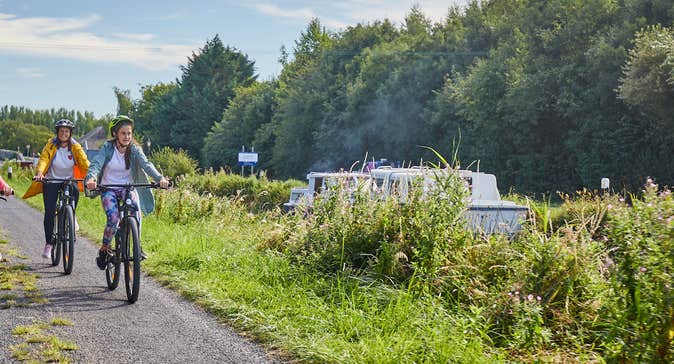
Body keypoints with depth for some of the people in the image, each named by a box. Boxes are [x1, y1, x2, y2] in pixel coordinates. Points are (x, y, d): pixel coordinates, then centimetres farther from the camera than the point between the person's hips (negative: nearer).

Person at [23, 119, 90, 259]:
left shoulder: (75, 147, -7)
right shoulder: (51, 145, -9)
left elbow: (84, 162, -17)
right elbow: (43, 159, -22)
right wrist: (39, 173, -42)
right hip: (51, 181, -1)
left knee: (75, 192, -30)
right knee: (49, 211, -11)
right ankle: (48, 244, 1)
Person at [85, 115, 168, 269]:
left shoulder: (134, 149, -6)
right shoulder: (108, 147, -10)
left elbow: (146, 164, -21)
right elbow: (96, 163, -23)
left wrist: (159, 178, -41)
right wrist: (91, 178, -46)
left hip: (127, 187, 1)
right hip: (108, 189, -1)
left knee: (135, 210, -29)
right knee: (113, 219, -23)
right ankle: (104, 250, 2)